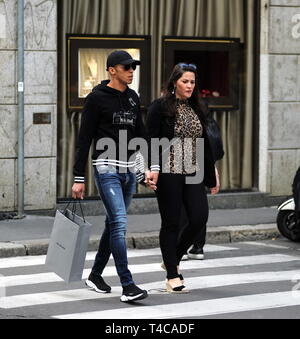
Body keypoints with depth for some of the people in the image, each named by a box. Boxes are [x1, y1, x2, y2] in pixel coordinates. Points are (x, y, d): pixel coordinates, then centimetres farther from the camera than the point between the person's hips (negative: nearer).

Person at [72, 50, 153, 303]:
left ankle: (96, 275, 28)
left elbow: (140, 133, 19)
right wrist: (79, 178, -10)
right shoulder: (97, 98, -7)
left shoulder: (133, 98, 13)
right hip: (107, 168, -7)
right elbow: (84, 139, -7)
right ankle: (128, 286, -19)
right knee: (119, 224, -15)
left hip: (128, 169, 7)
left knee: (114, 224, 13)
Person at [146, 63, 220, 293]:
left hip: (193, 173, 6)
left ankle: (173, 259, 19)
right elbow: (152, 141, -9)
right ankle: (172, 276, 7)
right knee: (171, 223, 0)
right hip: (169, 174, -6)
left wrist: (211, 176, 16)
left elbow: (205, 144, 18)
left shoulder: (197, 109, 14)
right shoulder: (160, 107, -4)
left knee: (200, 218, -4)